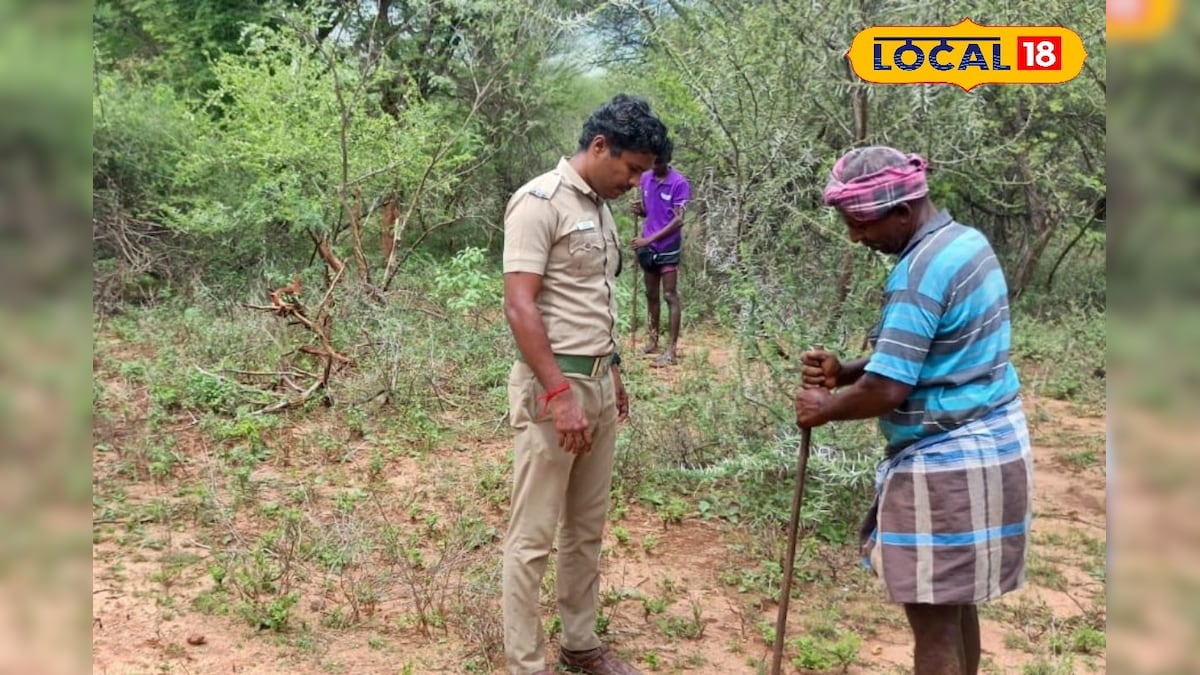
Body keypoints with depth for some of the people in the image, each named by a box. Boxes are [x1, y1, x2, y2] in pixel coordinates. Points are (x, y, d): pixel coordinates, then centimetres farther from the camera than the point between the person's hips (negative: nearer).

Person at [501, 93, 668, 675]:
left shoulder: (599, 207, 15)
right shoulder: (539, 202, -12)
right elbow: (520, 306, -19)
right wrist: (559, 393, -23)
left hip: (597, 383, 9)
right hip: (552, 387, -9)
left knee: (587, 528, 16)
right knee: (534, 536, 0)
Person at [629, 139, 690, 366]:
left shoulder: (679, 183, -14)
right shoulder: (645, 178, 5)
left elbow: (678, 220, -17)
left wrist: (650, 239, -20)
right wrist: (639, 209, -8)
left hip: (668, 247, -6)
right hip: (647, 247, 6)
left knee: (670, 296, -4)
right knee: (651, 295, 13)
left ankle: (671, 350, -3)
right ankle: (653, 341, 25)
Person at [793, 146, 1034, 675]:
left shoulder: (922, 270, -22)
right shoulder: (966, 241, 9)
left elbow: (886, 391, -25)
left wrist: (825, 408, -6)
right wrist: (843, 373, 5)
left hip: (948, 462, -10)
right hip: (985, 448, 10)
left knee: (933, 619, 1)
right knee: (955, 603, 20)